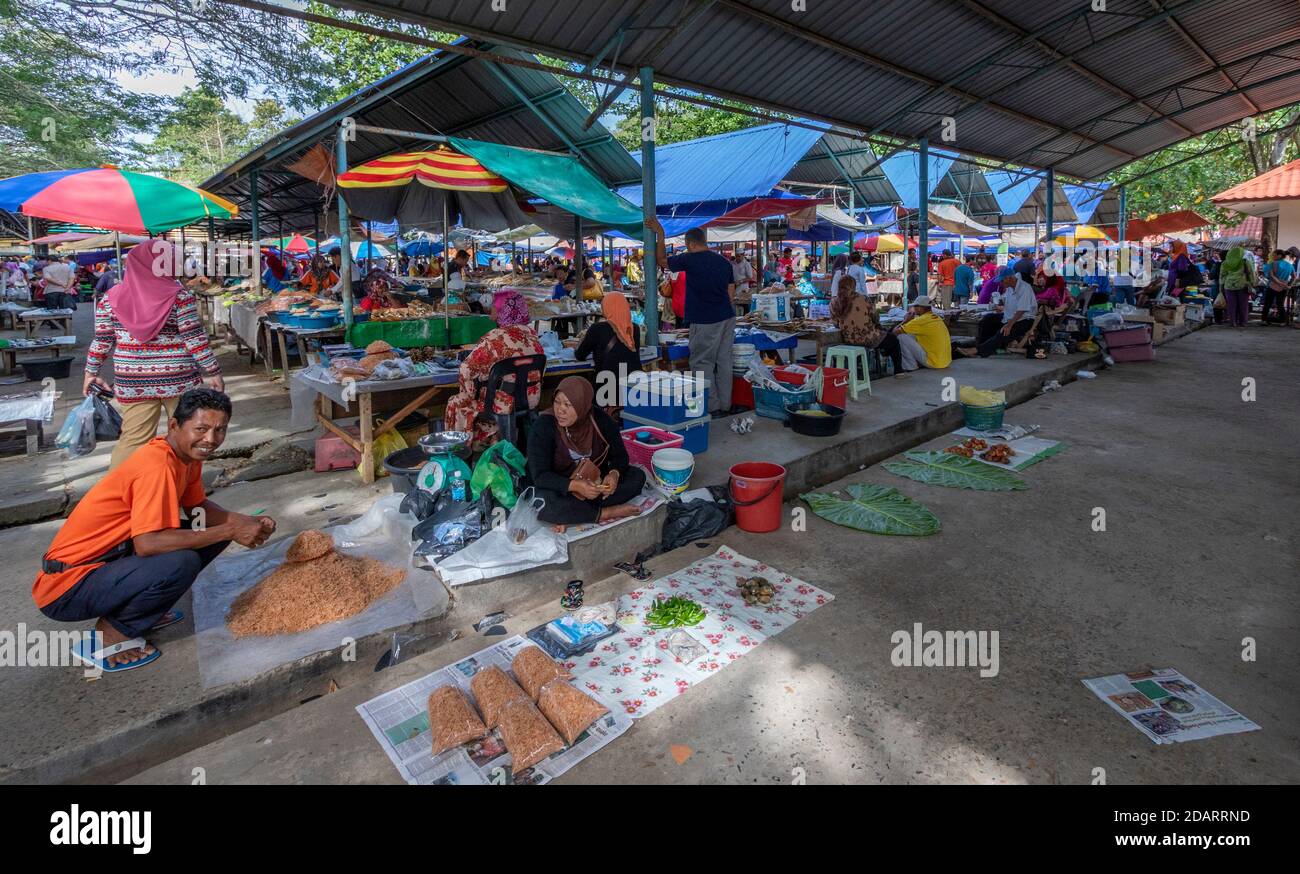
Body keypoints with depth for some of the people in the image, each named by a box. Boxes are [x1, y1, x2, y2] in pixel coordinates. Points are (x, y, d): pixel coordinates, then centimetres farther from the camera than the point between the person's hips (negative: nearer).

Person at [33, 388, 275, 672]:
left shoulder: (187, 454, 0)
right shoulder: (158, 465, -27)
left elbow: (198, 506, 10)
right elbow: (146, 543, -34)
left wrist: (247, 522, -7)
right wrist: (230, 531, -29)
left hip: (110, 559, 9)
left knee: (215, 534, 2)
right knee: (180, 563, -32)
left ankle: (143, 613, 11)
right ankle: (105, 639, -7)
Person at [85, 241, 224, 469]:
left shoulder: (111, 297, 3)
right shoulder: (178, 294, -8)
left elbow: (101, 340, 5)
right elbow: (193, 337, -11)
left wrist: (91, 372, 17)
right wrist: (212, 371, -5)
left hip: (133, 382, 3)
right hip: (178, 379, -3)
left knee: (133, 438, 11)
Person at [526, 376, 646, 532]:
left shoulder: (600, 419, -10)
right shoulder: (545, 426, -20)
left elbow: (619, 455, -2)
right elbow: (540, 476, -24)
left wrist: (614, 474, -26)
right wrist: (575, 485, -39)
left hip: (594, 482, 4)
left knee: (637, 476, -15)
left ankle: (570, 514, -23)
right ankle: (605, 513, -17)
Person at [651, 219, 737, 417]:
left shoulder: (690, 260, -8)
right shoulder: (723, 261, 11)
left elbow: (663, 260, 8)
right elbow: (731, 293, 15)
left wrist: (660, 234, 16)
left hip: (705, 321, -7)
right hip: (727, 318, 7)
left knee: (702, 364, 0)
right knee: (724, 362, 10)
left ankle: (712, 408, 1)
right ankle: (725, 405, 16)